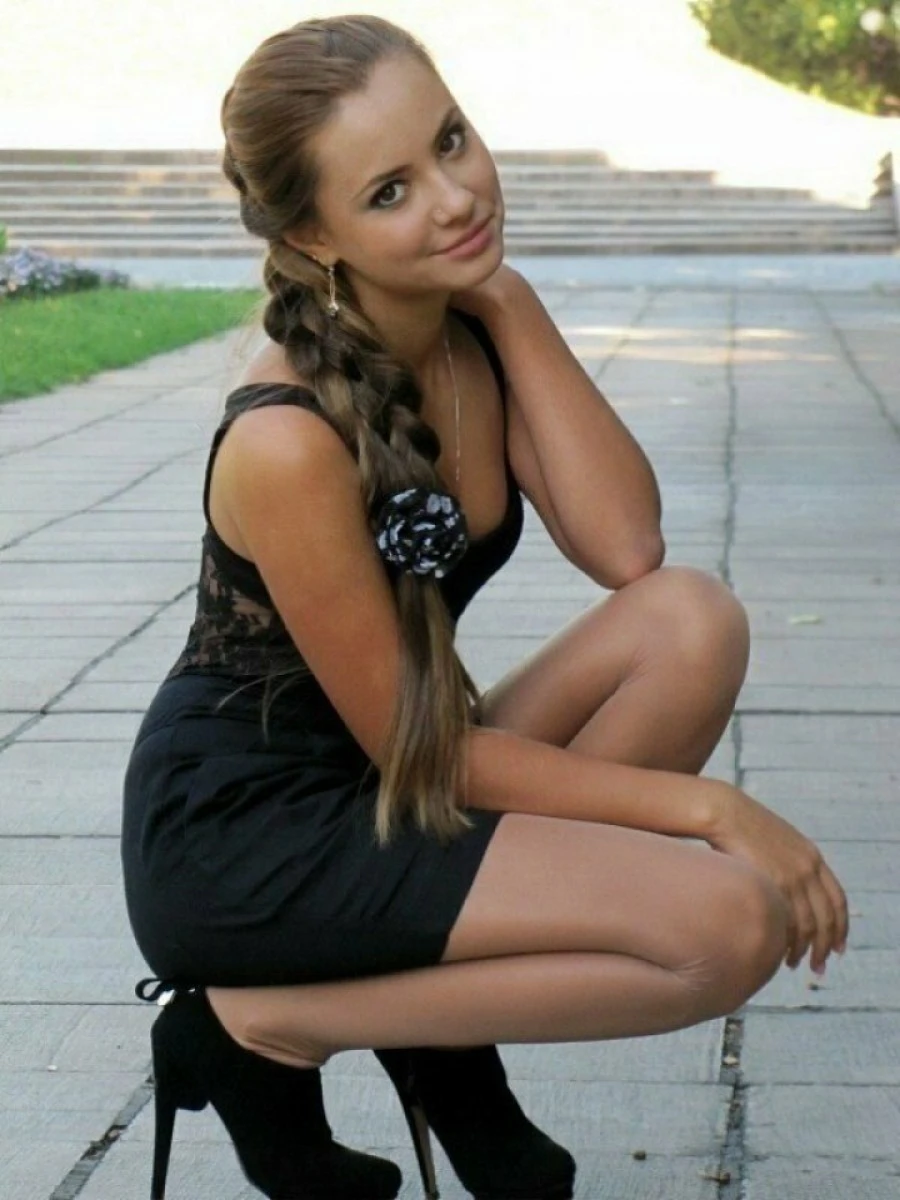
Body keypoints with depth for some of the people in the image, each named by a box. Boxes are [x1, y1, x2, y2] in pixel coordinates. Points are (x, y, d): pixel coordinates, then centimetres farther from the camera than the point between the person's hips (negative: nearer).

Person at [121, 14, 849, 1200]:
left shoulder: (476, 328, -1)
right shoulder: (289, 440, -24)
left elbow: (628, 552, -12)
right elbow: (411, 745, -18)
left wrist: (516, 310, -15)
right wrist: (707, 808, -17)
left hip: (378, 790, 8)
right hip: (240, 836, -7)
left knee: (693, 624, -14)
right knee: (729, 921, -20)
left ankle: (443, 1024, -1)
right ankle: (268, 1025, -5)